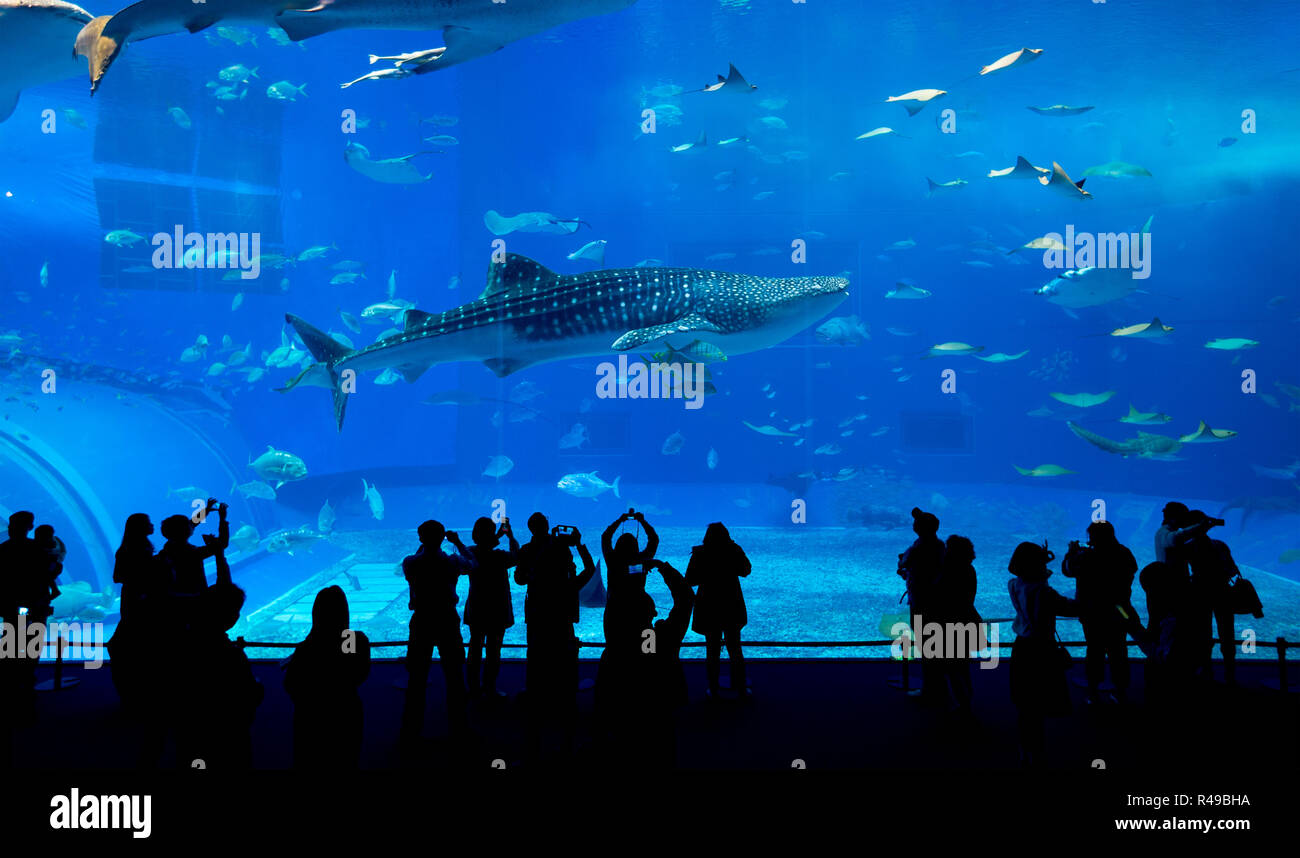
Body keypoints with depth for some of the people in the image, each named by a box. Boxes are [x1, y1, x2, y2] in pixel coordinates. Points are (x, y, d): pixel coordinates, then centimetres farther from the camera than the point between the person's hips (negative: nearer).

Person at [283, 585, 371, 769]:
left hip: (312, 718, -2)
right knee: (347, 760, 24)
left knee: (311, 762, 21)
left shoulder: (306, 650, -29)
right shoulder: (359, 641, -20)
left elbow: (290, 685, -13)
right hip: (348, 715, 3)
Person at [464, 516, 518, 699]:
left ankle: (474, 686, 27)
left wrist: (498, 535, 19)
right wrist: (510, 536, 10)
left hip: (475, 610, 5)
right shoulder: (499, 556, -21)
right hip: (496, 610, -5)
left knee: (475, 647, 16)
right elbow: (517, 557, 0)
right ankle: (489, 690, 11)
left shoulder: (471, 553, -8)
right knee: (493, 650, 5)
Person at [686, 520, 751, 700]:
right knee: (735, 650, 12)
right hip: (732, 608, 1)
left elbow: (689, 581, -5)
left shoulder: (700, 554, -10)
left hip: (709, 609, -1)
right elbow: (745, 571, 9)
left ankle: (714, 690, 10)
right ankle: (741, 689, 15)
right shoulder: (734, 551, -8)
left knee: (712, 651, 8)